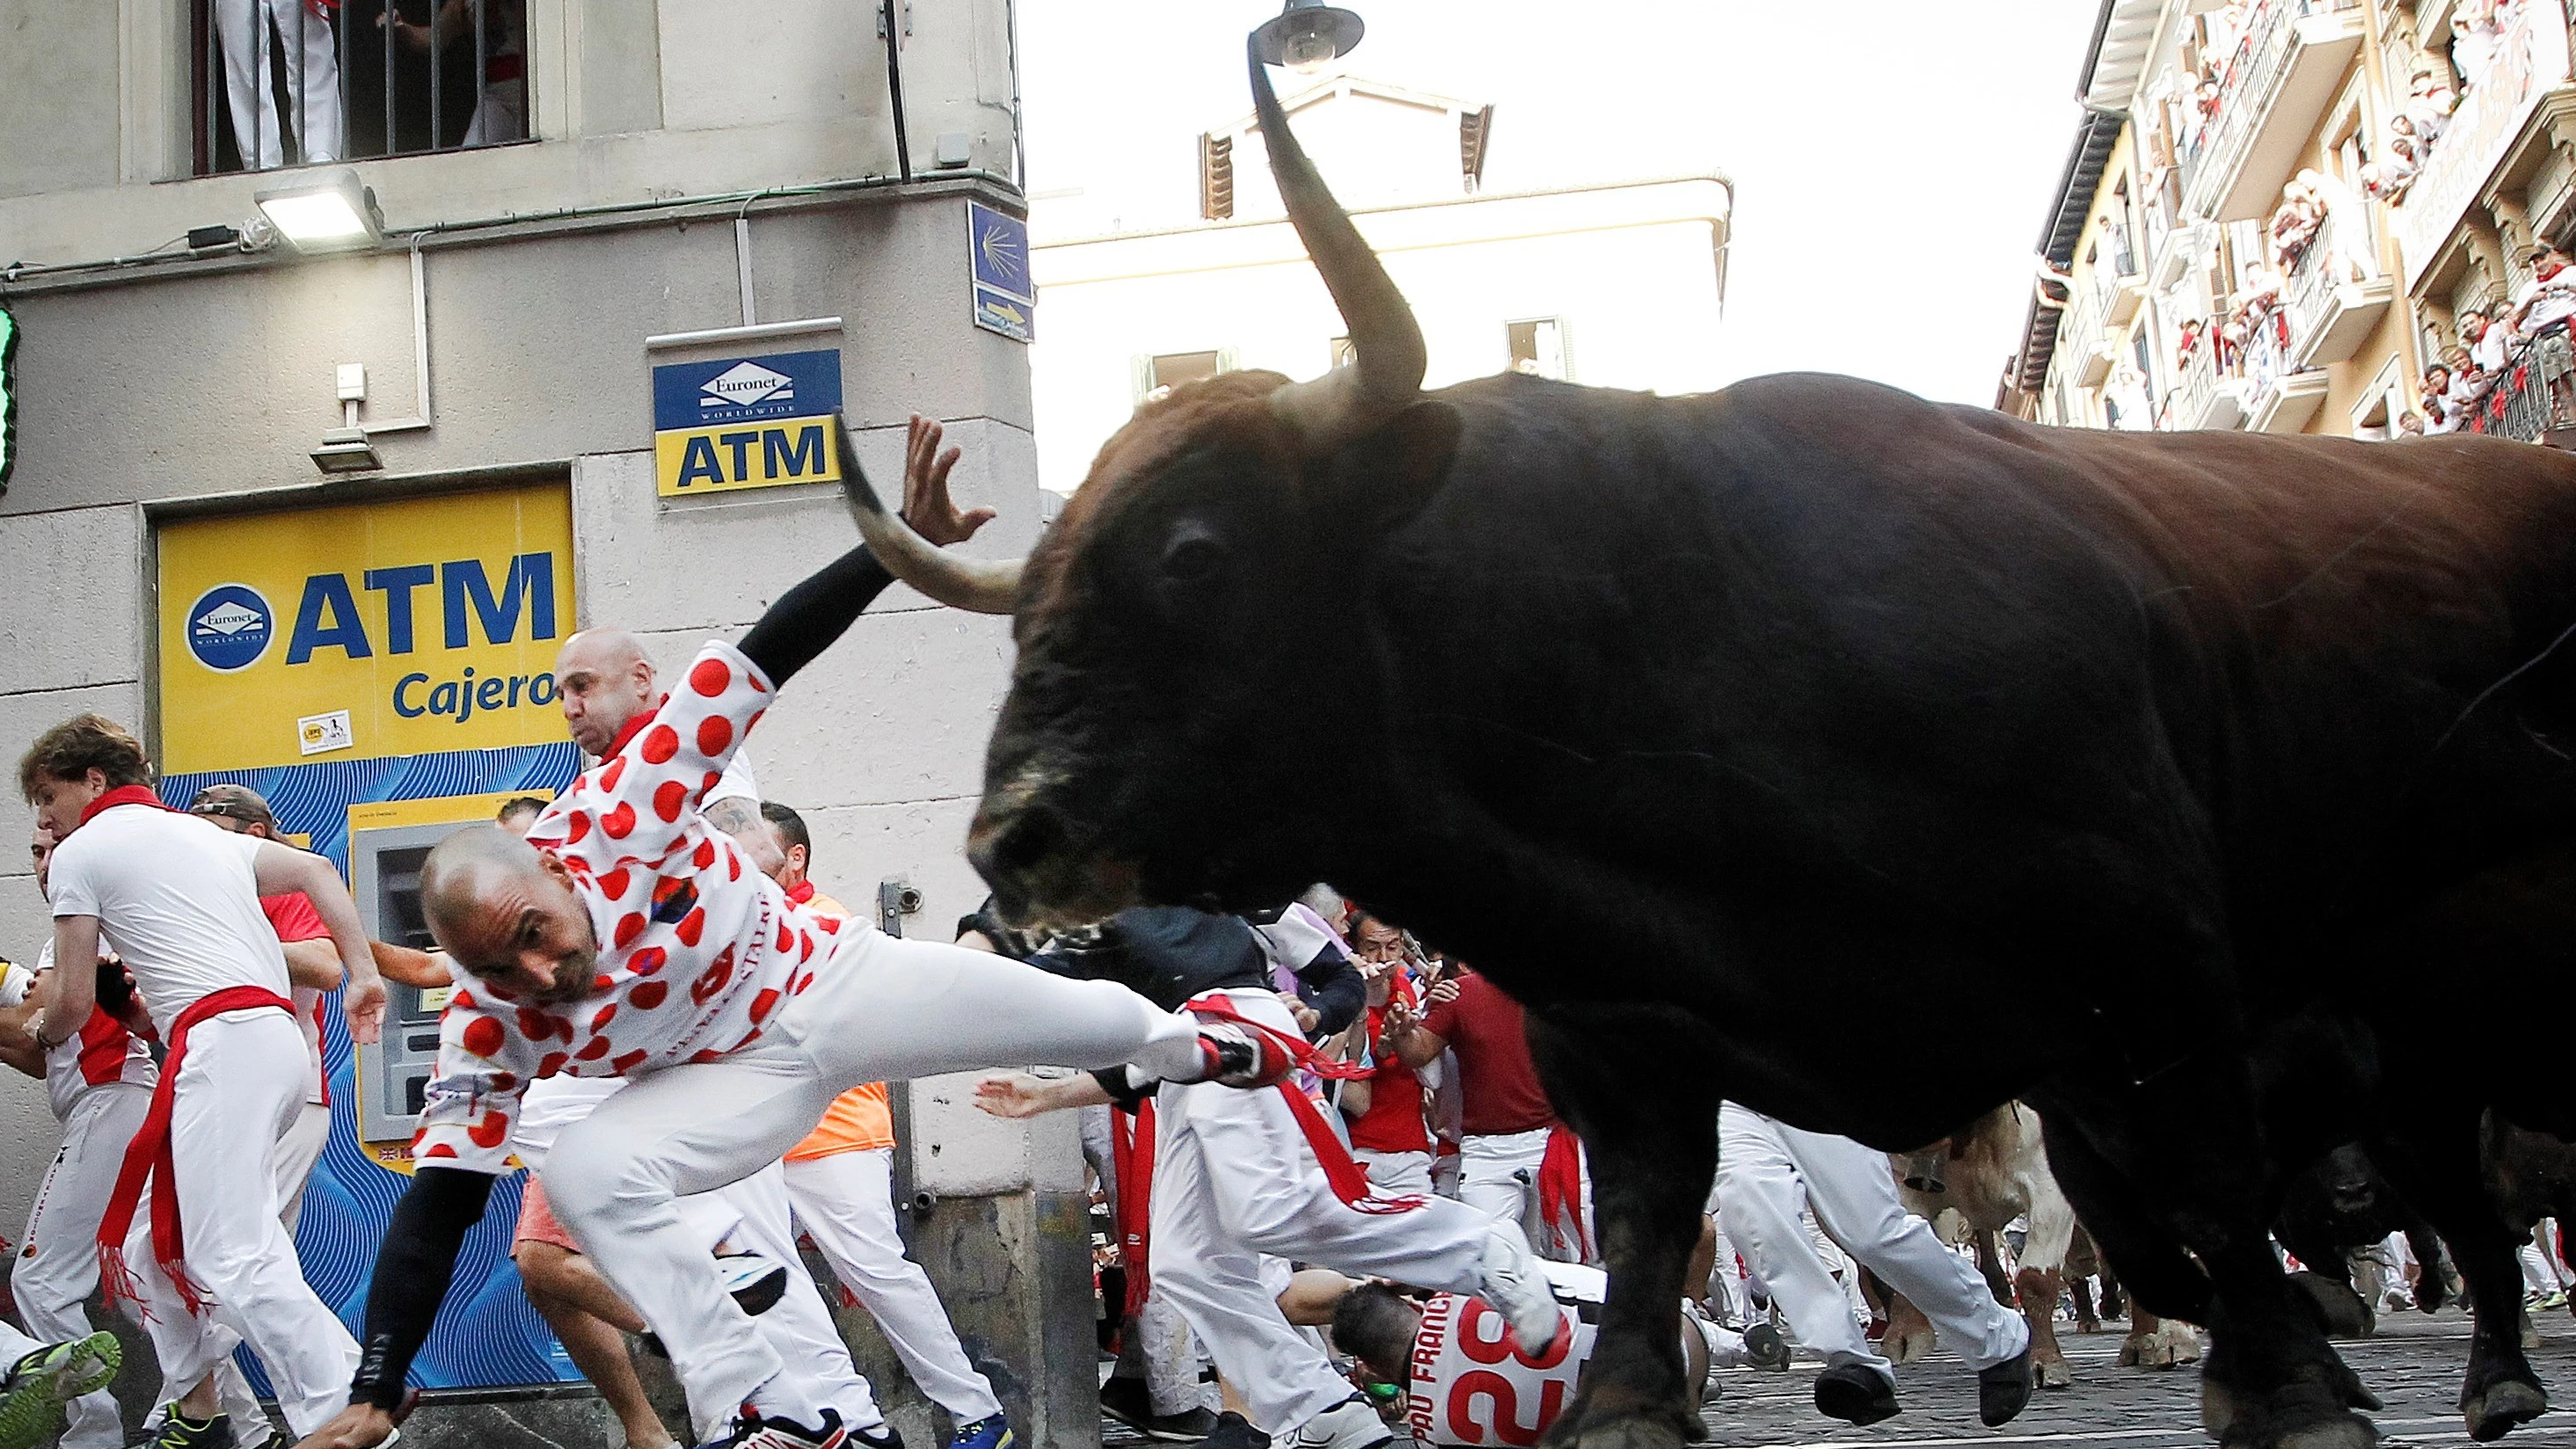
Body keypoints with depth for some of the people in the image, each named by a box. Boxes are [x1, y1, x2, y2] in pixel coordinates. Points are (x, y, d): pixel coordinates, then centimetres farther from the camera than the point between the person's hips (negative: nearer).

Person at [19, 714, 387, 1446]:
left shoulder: (82, 851, 7)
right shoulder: (205, 833, 27)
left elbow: (73, 1003, 6)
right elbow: (318, 872, 20)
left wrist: (41, 1031, 29)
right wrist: (363, 973, 15)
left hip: (221, 1047, -9)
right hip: (278, 1039, 9)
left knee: (239, 1261, -16)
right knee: (158, 1239, 19)